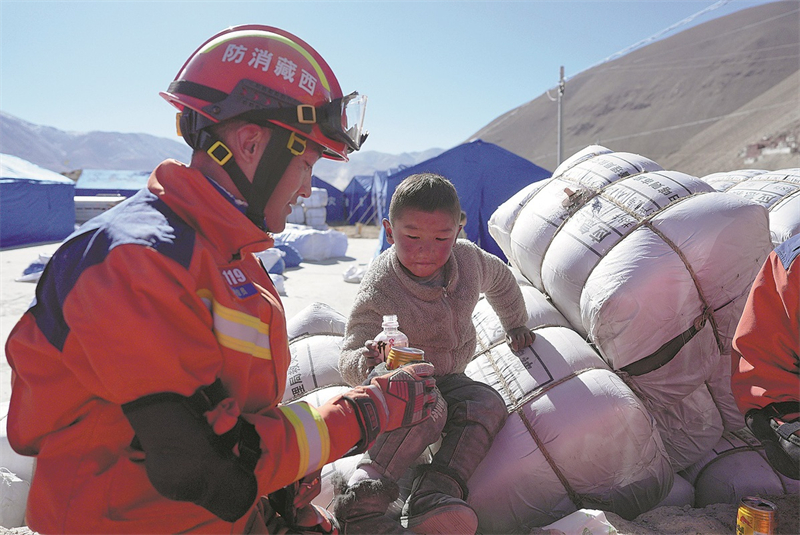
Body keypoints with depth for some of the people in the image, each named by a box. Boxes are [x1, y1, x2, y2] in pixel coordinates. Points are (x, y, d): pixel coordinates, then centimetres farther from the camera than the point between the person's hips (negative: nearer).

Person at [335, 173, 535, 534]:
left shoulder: (469, 259, -11)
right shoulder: (378, 293, -28)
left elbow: (501, 281, 13)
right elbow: (349, 355, -26)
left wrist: (515, 326, 23)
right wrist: (365, 363, -50)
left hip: (449, 378, 6)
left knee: (489, 405, -23)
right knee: (428, 409, -37)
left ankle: (436, 492, -32)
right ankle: (362, 501, -37)